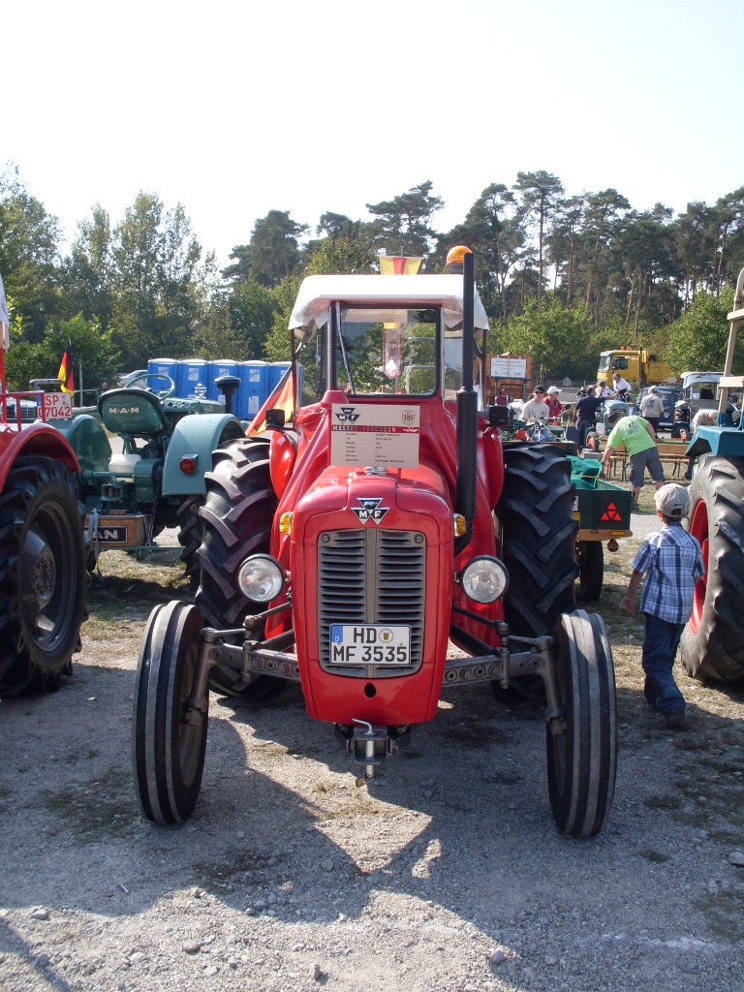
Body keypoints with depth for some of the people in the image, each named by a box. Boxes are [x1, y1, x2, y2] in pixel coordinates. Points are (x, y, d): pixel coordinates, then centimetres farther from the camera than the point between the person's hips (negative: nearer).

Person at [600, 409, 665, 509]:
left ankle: (634, 503, 15)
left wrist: (603, 462, 8)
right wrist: (654, 443, 18)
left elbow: (609, 448, 1)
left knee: (636, 481, 11)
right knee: (658, 477, 10)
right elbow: (649, 427, 12)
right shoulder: (634, 418, 18)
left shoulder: (616, 430, 10)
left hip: (636, 453, -2)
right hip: (651, 448, 2)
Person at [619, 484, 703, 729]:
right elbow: (697, 576, 11)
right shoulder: (693, 543, 3)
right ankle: (655, 696, 34)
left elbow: (638, 572, -5)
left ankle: (673, 706, -19)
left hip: (657, 608, -5)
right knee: (666, 657, 21)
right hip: (683, 611, 5)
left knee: (655, 660, -4)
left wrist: (629, 598, 9)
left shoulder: (654, 540, -10)